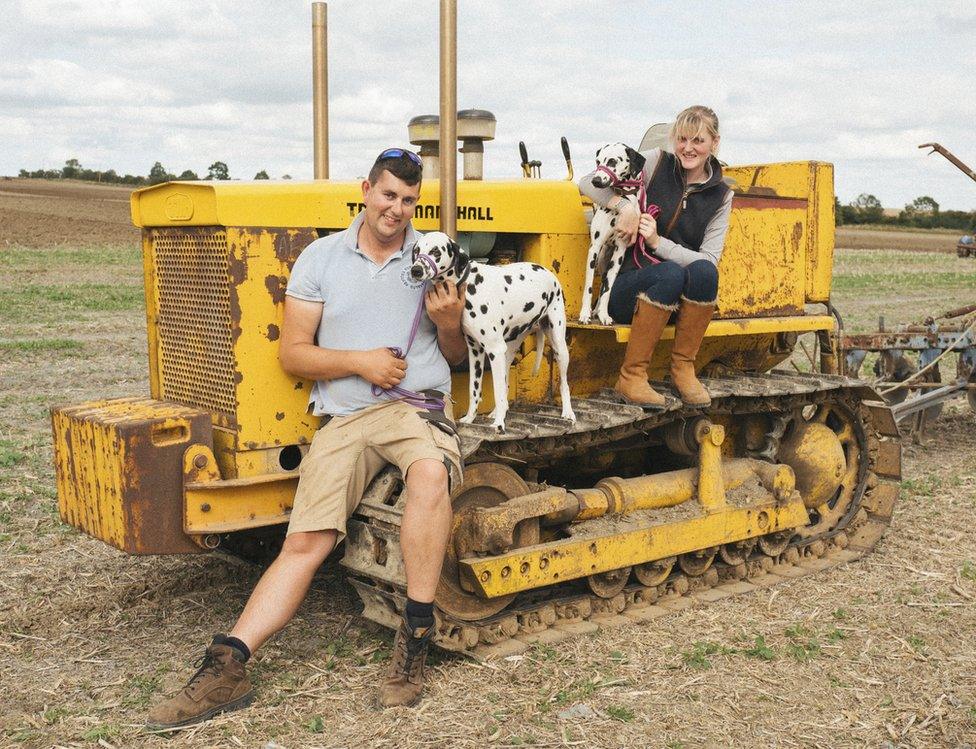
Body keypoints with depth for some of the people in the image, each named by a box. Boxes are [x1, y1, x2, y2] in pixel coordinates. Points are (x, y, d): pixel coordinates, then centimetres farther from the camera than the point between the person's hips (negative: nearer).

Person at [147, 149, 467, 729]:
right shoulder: (321, 258, 7)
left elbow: (458, 356, 15)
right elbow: (293, 354, 4)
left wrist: (449, 323, -8)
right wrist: (359, 361, -11)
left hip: (419, 404, -1)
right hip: (345, 417, 2)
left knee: (431, 472, -35)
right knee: (305, 543, -11)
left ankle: (416, 638, -25)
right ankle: (227, 666, -10)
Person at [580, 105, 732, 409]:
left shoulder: (721, 196, 4)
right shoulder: (656, 163, 0)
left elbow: (709, 259, -6)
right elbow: (588, 183, -3)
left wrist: (658, 242, -17)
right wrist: (624, 205, -20)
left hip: (680, 298, 2)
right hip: (629, 287, -2)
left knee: (704, 271, -31)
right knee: (671, 273, -35)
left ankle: (683, 368, -18)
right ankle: (631, 375, -28)